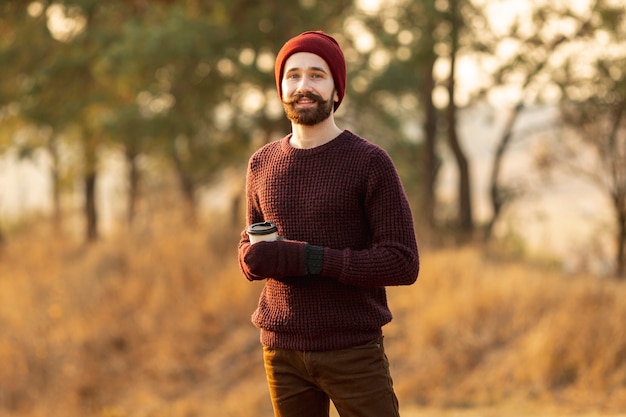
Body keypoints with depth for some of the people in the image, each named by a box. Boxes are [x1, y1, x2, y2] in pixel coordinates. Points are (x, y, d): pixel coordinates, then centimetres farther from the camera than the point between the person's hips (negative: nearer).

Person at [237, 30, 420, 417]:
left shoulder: (370, 162, -5)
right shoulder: (262, 164, 9)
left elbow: (404, 264, -10)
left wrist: (310, 259, -19)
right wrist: (254, 257, -5)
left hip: (355, 351, -4)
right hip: (283, 351, 4)